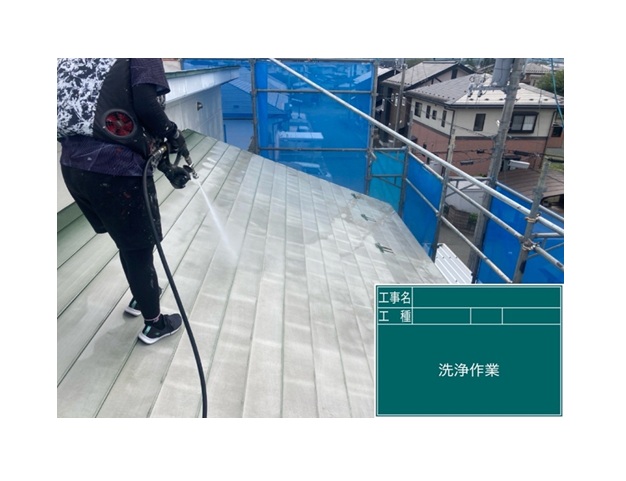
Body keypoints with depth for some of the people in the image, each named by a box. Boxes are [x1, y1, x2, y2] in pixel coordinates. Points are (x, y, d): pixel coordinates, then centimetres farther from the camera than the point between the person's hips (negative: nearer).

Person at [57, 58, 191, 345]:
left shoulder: (93, 61, 25)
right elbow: (146, 104, -18)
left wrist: (165, 166, 19)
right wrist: (173, 133, 2)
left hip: (74, 164, 8)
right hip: (115, 170, -8)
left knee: (128, 241, 26)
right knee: (139, 246, 9)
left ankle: (141, 297, 48)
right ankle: (154, 323, 28)